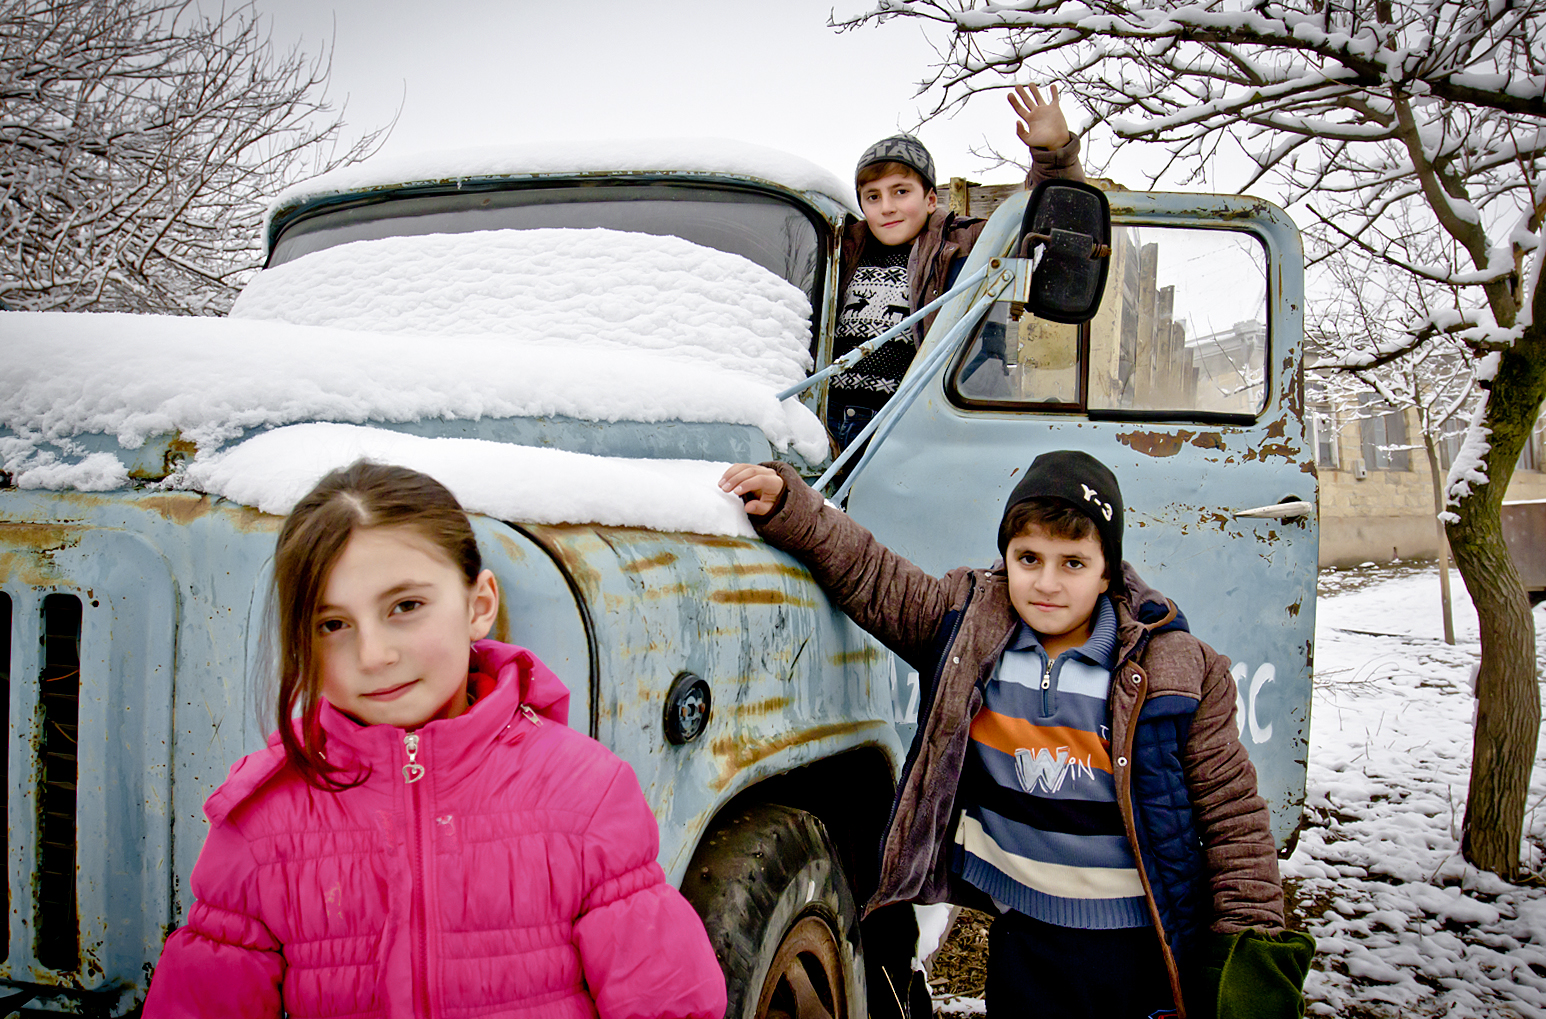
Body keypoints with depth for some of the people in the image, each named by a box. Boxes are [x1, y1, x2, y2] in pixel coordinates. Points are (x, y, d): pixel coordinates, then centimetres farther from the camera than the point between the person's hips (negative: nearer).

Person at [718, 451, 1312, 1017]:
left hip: (1148, 946, -2)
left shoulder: (1177, 671, -10)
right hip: (1023, 934, 2)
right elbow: (866, 574, 3)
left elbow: (1232, 812, -5)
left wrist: (1252, 944, -6)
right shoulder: (966, 622, -3)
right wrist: (785, 505, -8)